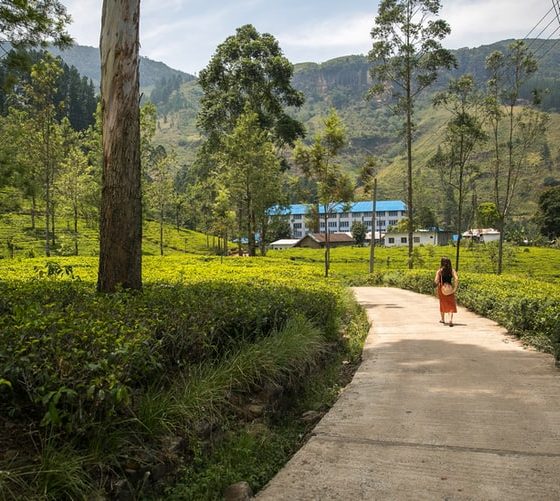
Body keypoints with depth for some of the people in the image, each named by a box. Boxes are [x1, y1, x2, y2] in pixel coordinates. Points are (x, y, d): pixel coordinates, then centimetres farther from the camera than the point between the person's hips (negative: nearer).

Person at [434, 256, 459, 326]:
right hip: (450, 289, 0)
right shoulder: (452, 270, -4)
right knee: (451, 304, 3)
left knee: (442, 303, 18)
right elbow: (456, 279, -16)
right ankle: (450, 319, -18)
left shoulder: (439, 271, -7)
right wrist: (455, 288, -10)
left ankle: (443, 319, 32)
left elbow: (436, 281, -15)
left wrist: (436, 281, 5)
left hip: (442, 289, 0)